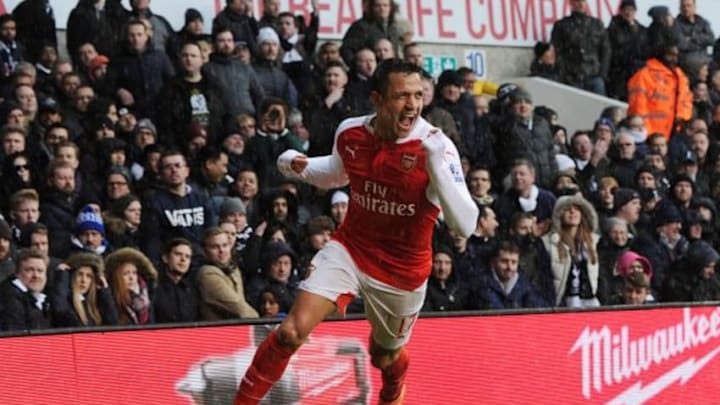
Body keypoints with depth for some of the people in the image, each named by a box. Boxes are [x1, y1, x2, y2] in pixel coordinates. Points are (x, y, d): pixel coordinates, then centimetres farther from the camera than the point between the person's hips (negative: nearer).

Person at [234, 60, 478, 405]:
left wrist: (436, 167, -42)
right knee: (293, 331, -19)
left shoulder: (435, 146, -23)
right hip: (349, 249, 1)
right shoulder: (350, 133, -11)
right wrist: (298, 165, -6)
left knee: (385, 357, 20)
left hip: (403, 270, -1)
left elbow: (466, 226, -30)